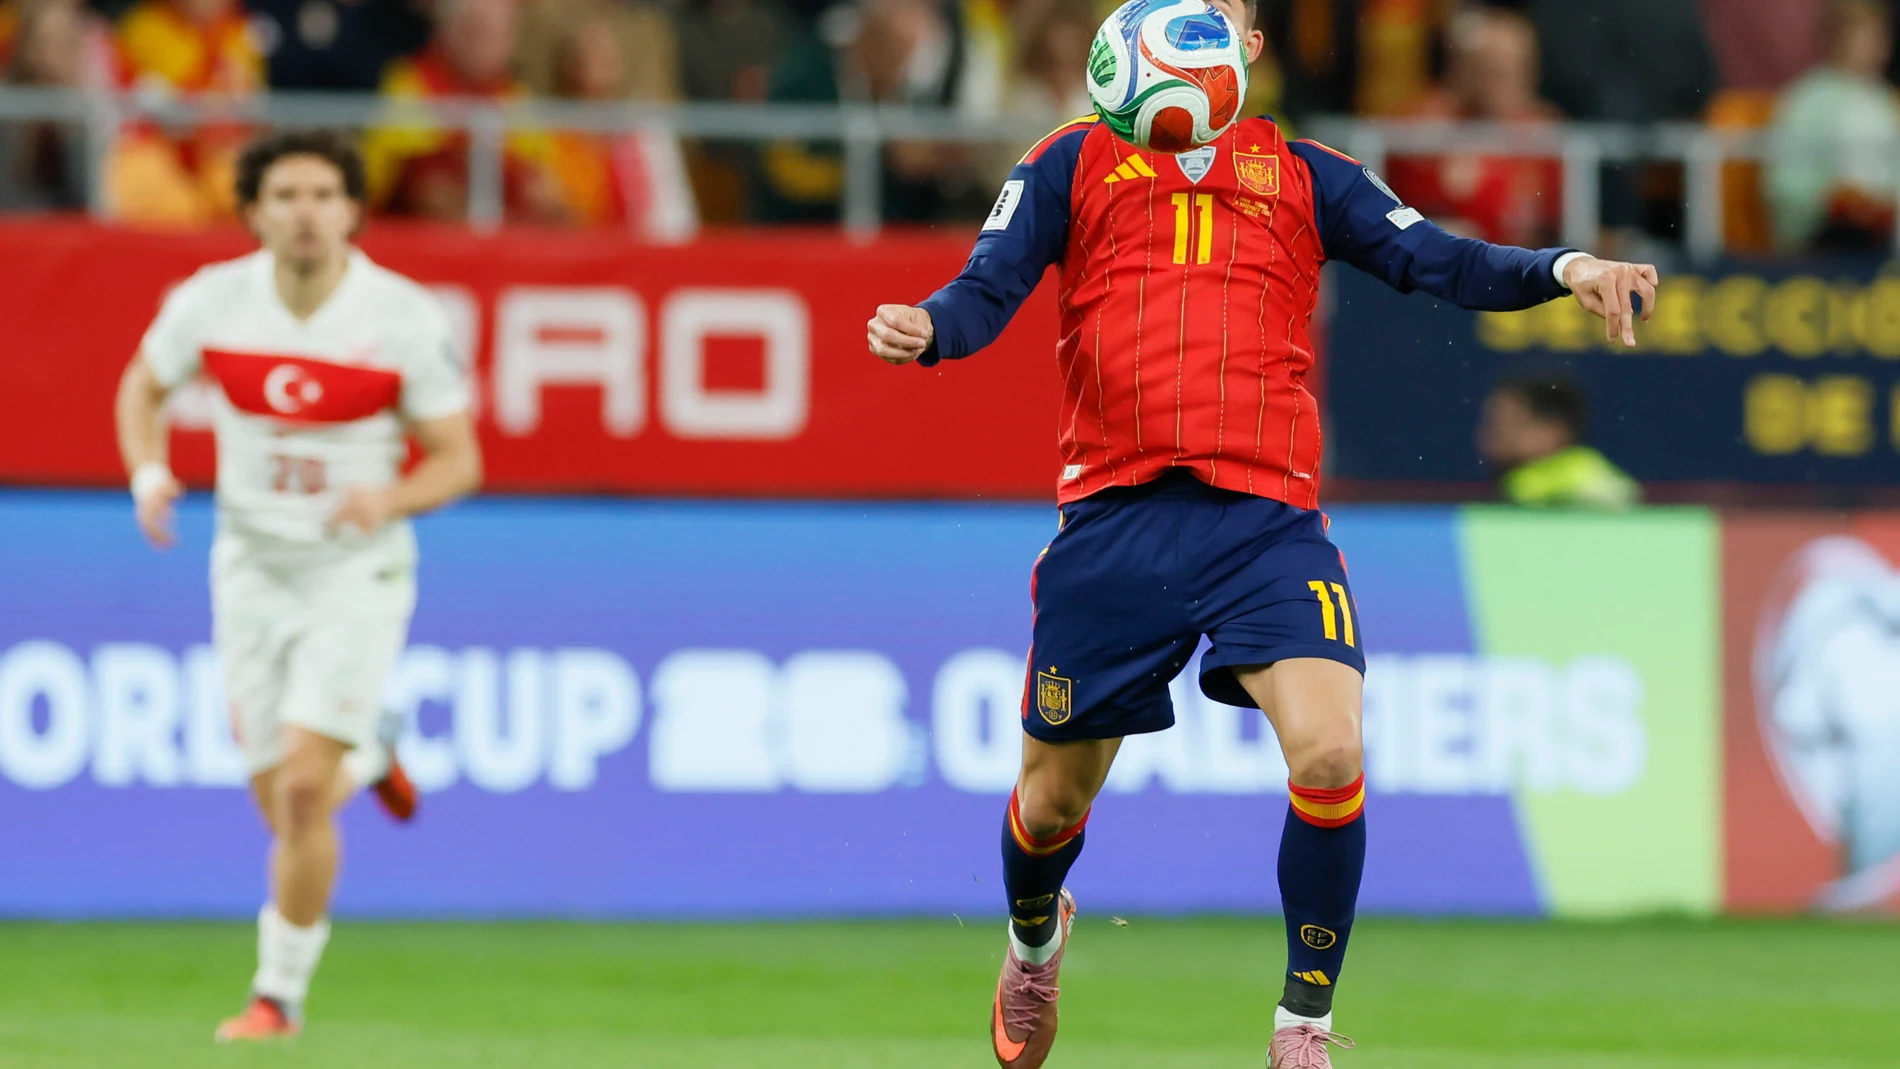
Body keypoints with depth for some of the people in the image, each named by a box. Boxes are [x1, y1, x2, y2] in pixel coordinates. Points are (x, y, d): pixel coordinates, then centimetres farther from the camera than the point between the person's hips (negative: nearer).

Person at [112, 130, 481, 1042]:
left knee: (303, 786, -15)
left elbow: (458, 459, -6)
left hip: (359, 573, -3)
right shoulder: (210, 301, -8)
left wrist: (390, 496, -27)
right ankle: (364, 762, 42)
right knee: (283, 802, 5)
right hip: (252, 569, 3)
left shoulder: (405, 318, -14)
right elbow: (144, 385, 11)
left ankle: (280, 992, 1)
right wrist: (148, 474, -8)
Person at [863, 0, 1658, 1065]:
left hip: (1267, 516, 0)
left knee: (1330, 748, -22)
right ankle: (1036, 940, 46)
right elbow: (988, 290, 4)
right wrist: (924, 327, -19)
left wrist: (1560, 269, -12)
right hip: (1114, 516, 0)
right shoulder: (1075, 163, 13)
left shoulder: (1306, 175, 15)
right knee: (1056, 794, 10)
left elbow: (1437, 259, 6)